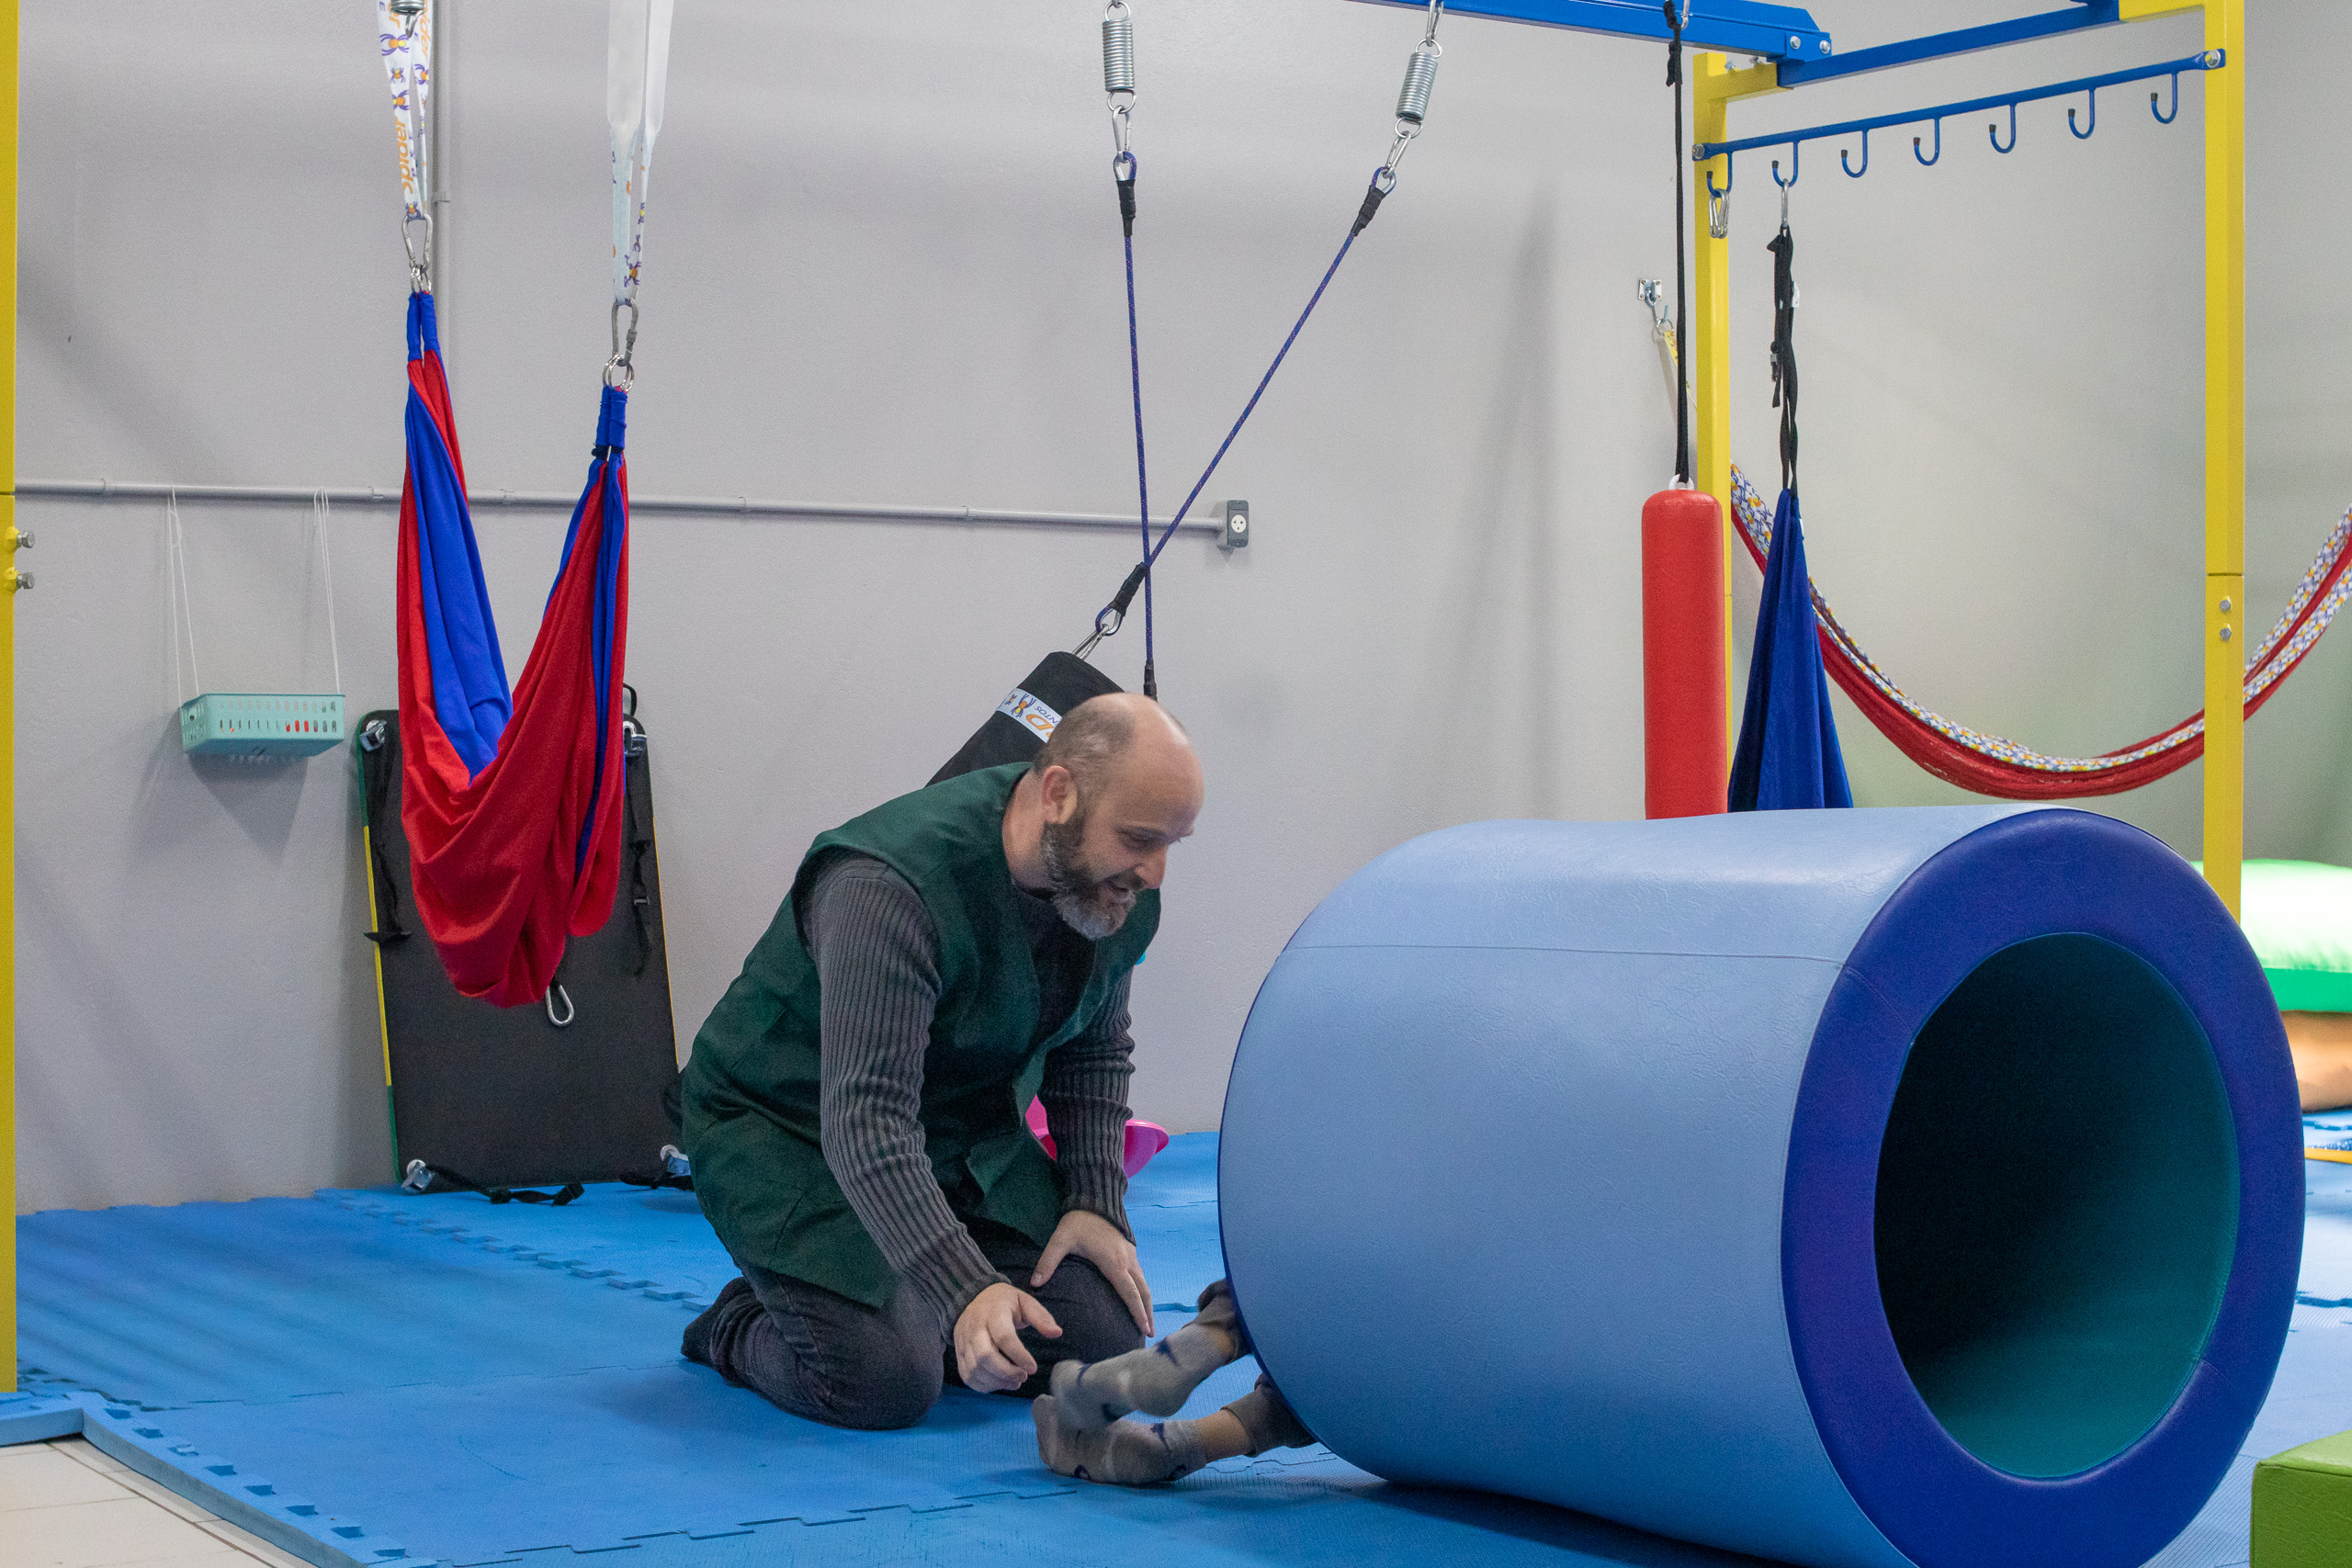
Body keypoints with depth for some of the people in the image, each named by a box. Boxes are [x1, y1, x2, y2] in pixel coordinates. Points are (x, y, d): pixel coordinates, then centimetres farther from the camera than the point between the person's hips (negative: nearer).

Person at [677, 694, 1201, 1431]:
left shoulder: (1121, 895, -11)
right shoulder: (891, 889, -35)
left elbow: (1094, 1052, 8)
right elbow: (867, 1124, -40)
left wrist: (1096, 1201, -5)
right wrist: (966, 1291, -49)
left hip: (968, 1132, 7)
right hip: (787, 1129, -7)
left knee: (1101, 1346, -7)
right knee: (887, 1385, -24)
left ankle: (910, 1308, 18)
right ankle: (741, 1325, 9)